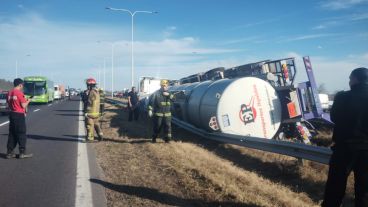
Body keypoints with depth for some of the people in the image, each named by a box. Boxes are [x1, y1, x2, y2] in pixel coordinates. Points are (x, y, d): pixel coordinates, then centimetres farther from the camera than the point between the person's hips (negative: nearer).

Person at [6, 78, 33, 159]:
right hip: (19, 115, -7)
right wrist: (28, 101, 4)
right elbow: (24, 106, -14)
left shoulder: (9, 93, 8)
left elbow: (9, 104, 15)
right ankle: (22, 153, 2)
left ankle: (10, 152, 14)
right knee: (22, 134, 0)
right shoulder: (20, 93, -14)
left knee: (12, 133, 12)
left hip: (12, 114, 8)